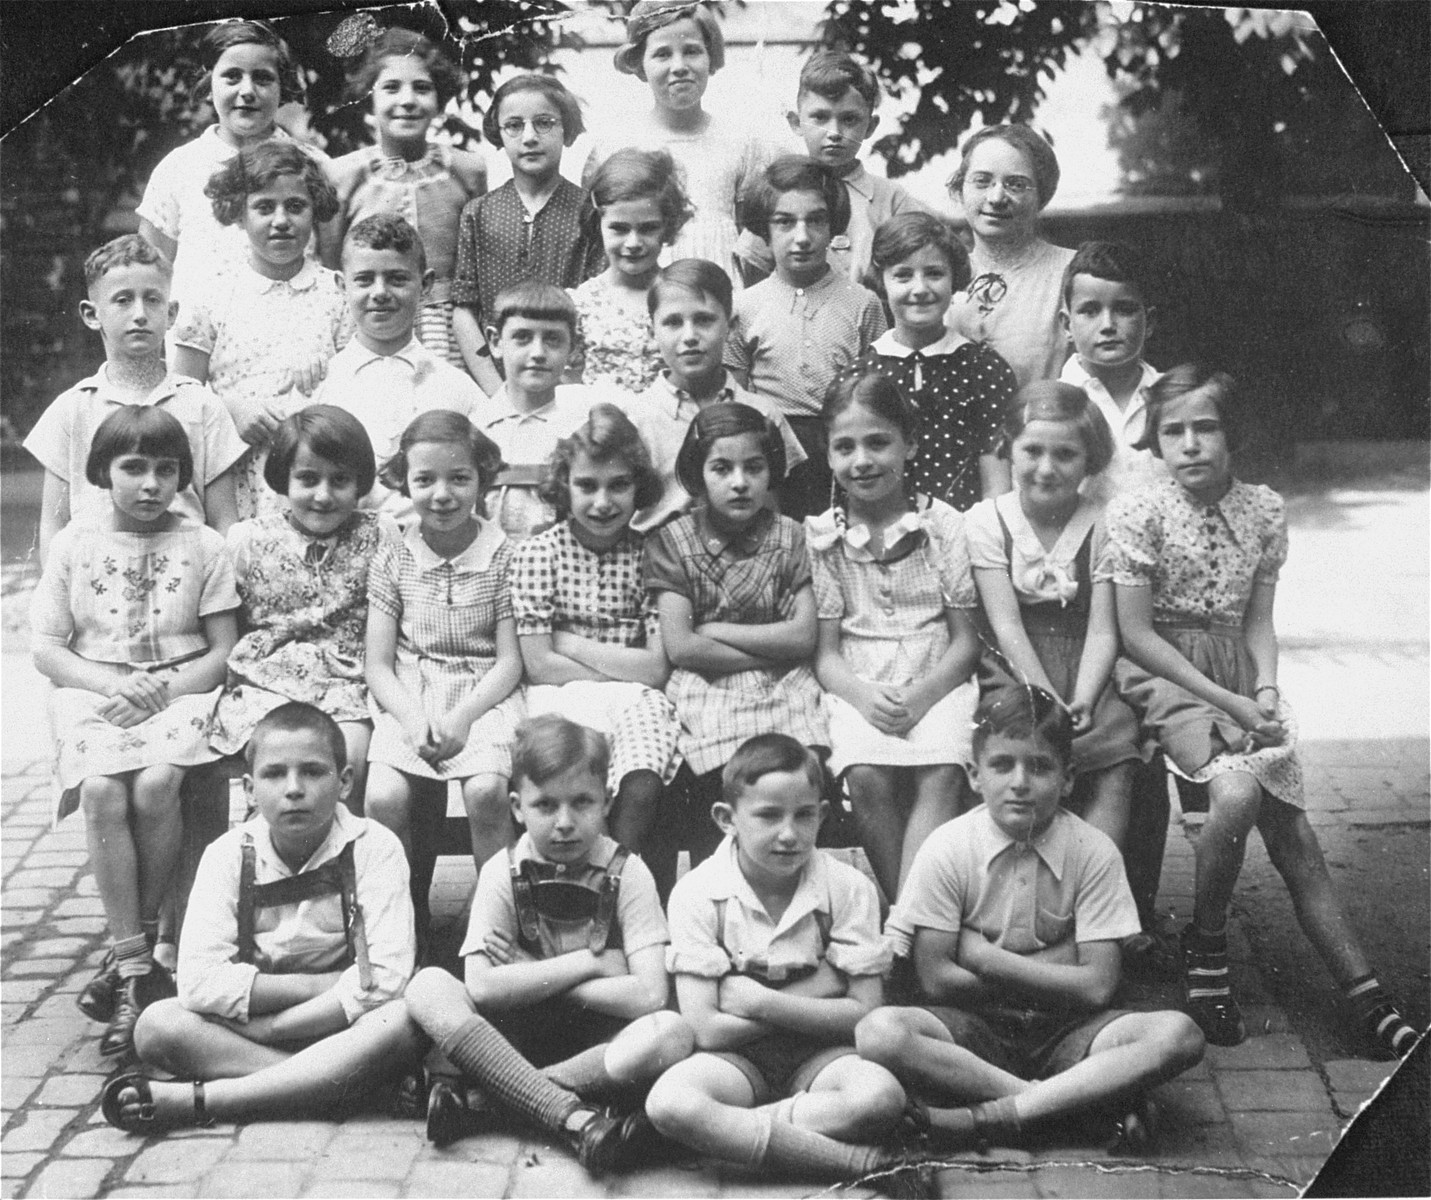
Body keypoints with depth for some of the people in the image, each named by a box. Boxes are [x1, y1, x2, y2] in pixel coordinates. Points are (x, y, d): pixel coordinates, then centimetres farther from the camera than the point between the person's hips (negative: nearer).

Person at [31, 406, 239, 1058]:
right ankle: (135, 970, -25)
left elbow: (226, 649, 4)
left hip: (181, 693, -1)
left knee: (154, 784, -32)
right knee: (101, 789, -30)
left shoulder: (201, 545, 7)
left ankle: (138, 944, -10)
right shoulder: (74, 544, 10)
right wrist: (112, 684, -12)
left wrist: (163, 689, -13)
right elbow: (46, 649, 6)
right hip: (94, 698, 1)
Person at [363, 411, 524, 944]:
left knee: (487, 790, -29)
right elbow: (377, 663, 4)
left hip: (484, 697, -1)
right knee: (383, 796, -23)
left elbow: (511, 660, -2)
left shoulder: (502, 556, 0)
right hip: (407, 701, 2)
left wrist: (461, 717, -16)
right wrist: (412, 719, -14)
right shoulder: (392, 560, 5)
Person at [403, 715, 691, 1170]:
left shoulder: (626, 873, -7)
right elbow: (482, 987, -15)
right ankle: (576, 1119, -35)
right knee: (427, 986, -23)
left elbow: (650, 994, -18)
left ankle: (474, 1095, -27)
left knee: (670, 1034, -33)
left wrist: (531, 982, -14)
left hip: (600, 1039, -1)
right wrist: (587, 962, -15)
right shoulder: (503, 872, -4)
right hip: (517, 1036, 1)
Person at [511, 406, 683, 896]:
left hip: (635, 700, 1)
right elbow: (539, 666, -4)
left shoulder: (649, 555, 4)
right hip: (561, 697, -1)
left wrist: (568, 642, -4)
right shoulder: (536, 554, 2)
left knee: (642, 789, -29)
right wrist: (627, 667, -4)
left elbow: (657, 669, -3)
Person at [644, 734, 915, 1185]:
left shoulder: (848, 888, -5)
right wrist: (811, 998, -13)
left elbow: (864, 1014, -9)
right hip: (736, 1058, -1)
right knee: (667, 1100, -34)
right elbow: (707, 1030, -13)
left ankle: (723, 1134, -21)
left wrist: (757, 1001, -14)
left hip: (820, 1055, 1)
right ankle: (848, 1159, -28)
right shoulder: (696, 894, -10)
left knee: (881, 1095, -33)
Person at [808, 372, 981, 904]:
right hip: (858, 691, 1)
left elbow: (967, 639, 4)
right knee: (866, 776, -29)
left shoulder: (945, 525, 5)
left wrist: (920, 695, -13)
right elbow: (825, 651, 4)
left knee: (942, 773, -30)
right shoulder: (822, 536, 7)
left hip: (937, 683, 0)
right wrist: (862, 695, -17)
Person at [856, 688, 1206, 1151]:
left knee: (1178, 1034, -26)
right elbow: (936, 980, -9)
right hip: (974, 1029, -1)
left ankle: (988, 1118, -27)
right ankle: (1097, 1100, -27)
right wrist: (1053, 978, -9)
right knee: (880, 1032, -32)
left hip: (1063, 1033, 1)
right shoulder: (947, 849, -7)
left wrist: (984, 957, -12)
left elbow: (1096, 987, -10)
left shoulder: (1093, 852, -5)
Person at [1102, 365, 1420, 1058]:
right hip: (1164, 675, -4)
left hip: (1241, 679, 4)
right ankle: (1205, 945, -6)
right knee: (1237, 793, -29)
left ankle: (1365, 995, -4)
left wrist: (1265, 690, -8)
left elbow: (1258, 620, 11)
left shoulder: (1263, 510, 5)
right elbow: (1137, 634, -10)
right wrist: (1228, 702, -14)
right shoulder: (1136, 512, -8)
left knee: (1292, 828, -7)